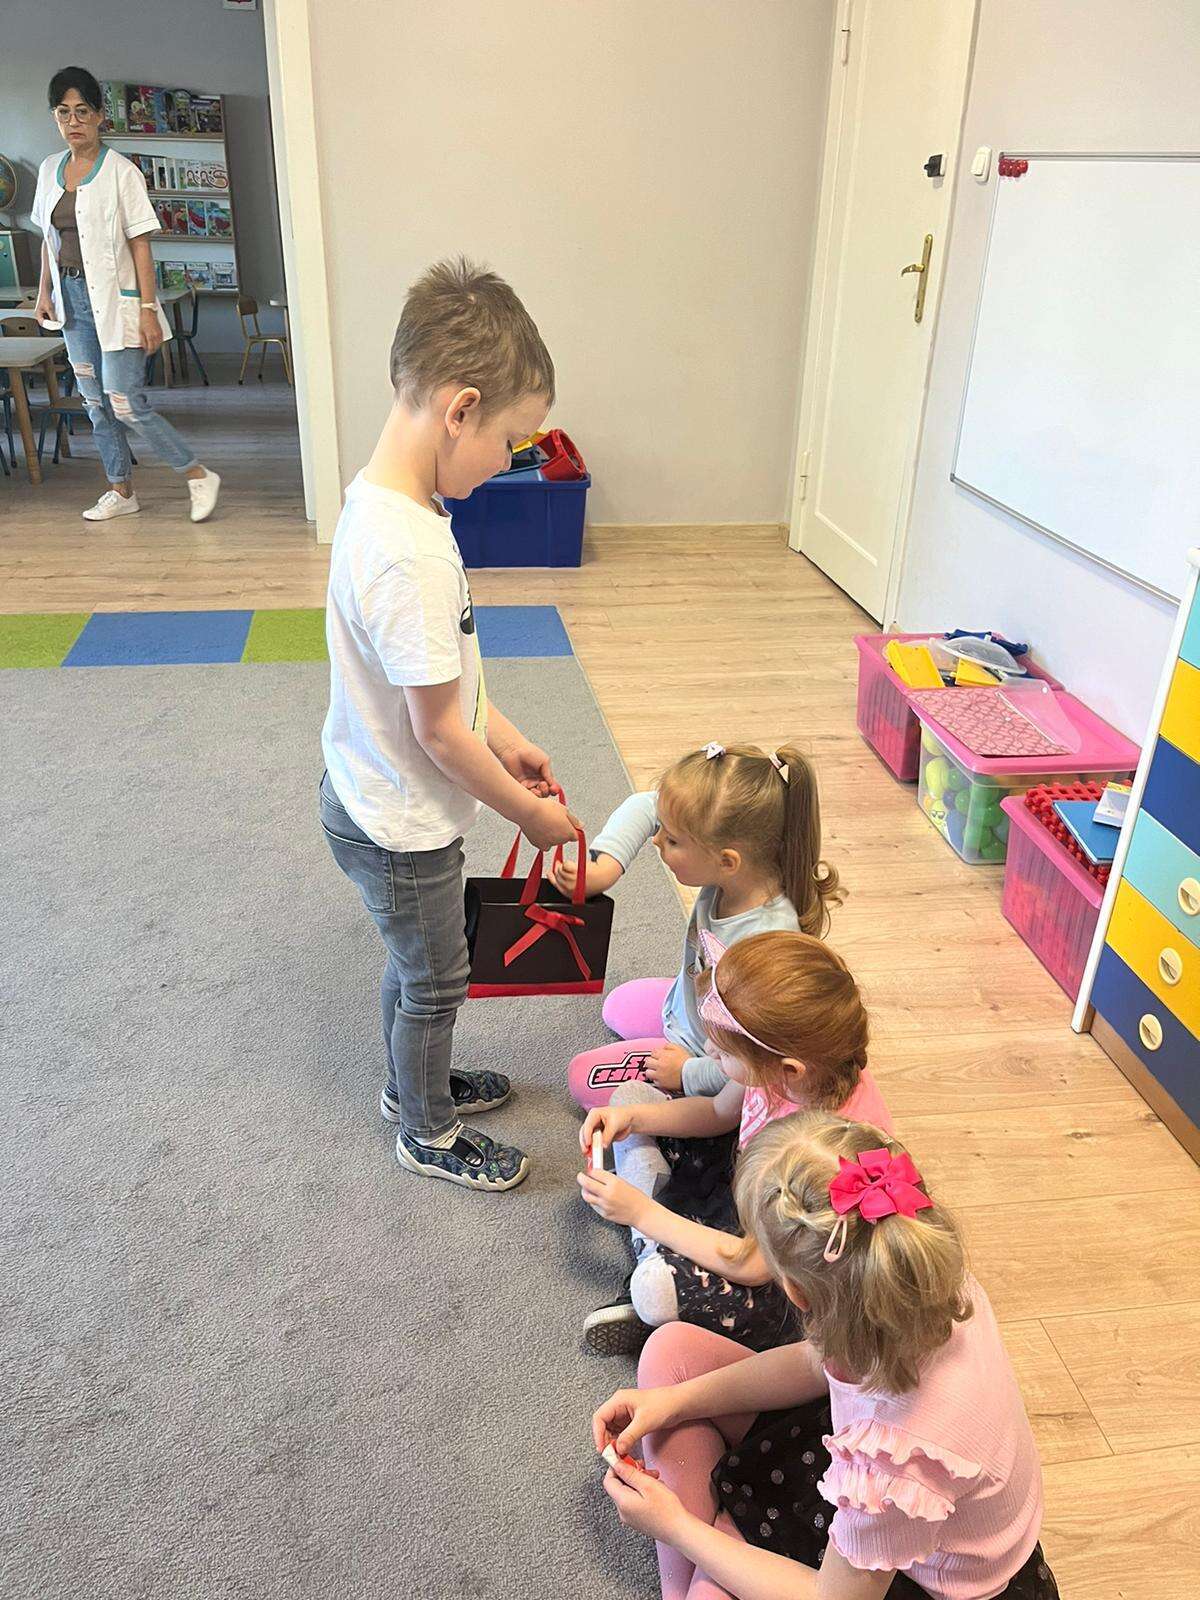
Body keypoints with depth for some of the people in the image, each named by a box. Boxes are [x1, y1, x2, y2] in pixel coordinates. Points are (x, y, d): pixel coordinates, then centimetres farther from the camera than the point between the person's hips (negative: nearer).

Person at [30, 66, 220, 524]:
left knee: (126, 403, -11)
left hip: (114, 298, -6)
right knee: (96, 403, 9)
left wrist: (148, 309, -17)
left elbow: (140, 244, -11)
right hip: (72, 298, 6)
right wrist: (44, 292, 10)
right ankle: (121, 491, 19)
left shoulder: (120, 171, -8)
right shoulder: (50, 170, 10)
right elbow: (49, 237, 17)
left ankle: (198, 476, 2)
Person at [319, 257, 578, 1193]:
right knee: (435, 981, 15)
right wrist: (530, 812, -13)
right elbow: (437, 732, -26)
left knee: (416, 964, 29)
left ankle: (413, 1083, 53)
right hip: (401, 826, -9)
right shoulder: (412, 554, -34)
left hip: (374, 799, 9)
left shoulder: (382, 497, -3)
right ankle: (429, 1135, 40)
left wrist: (505, 739, 8)